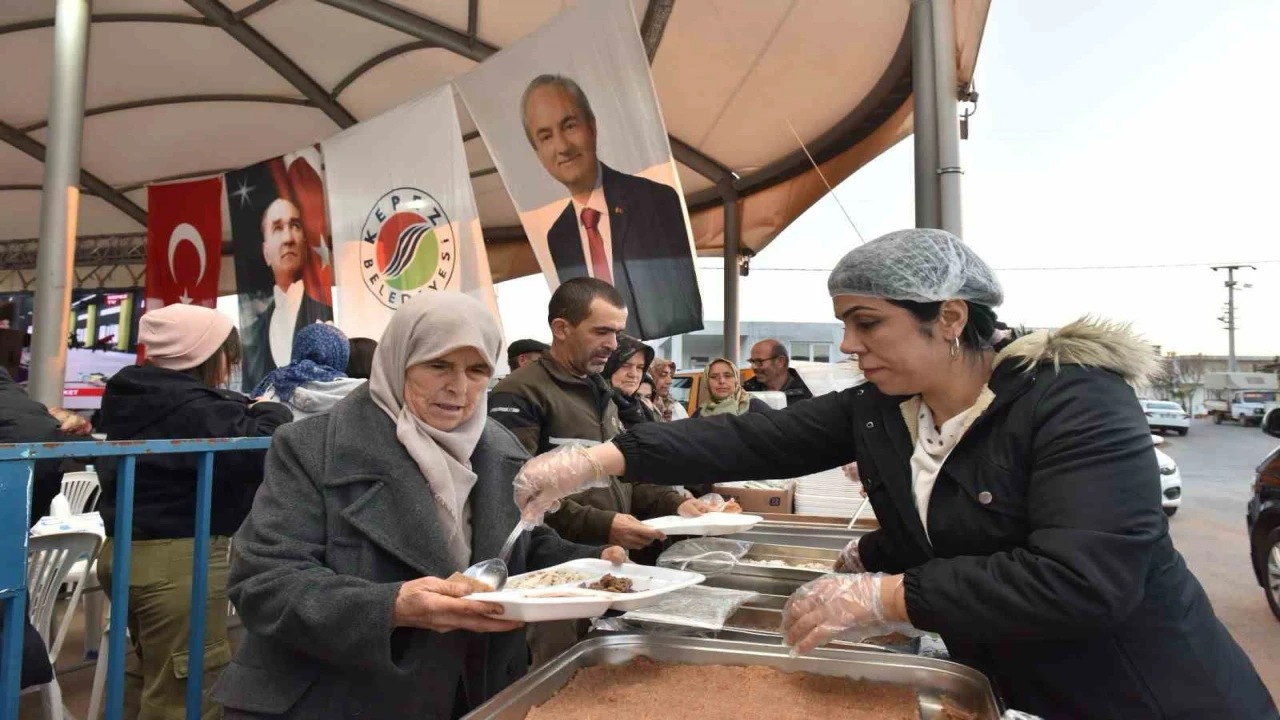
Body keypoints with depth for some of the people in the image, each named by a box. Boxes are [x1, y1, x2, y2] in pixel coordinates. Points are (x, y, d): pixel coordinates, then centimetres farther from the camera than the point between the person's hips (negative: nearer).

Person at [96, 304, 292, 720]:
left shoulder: (139, 397, 10)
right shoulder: (191, 407, -21)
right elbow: (255, 452, -26)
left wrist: (247, 413, 7)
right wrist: (271, 413, -8)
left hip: (127, 549, 10)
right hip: (178, 558, -10)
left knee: (150, 676, 27)